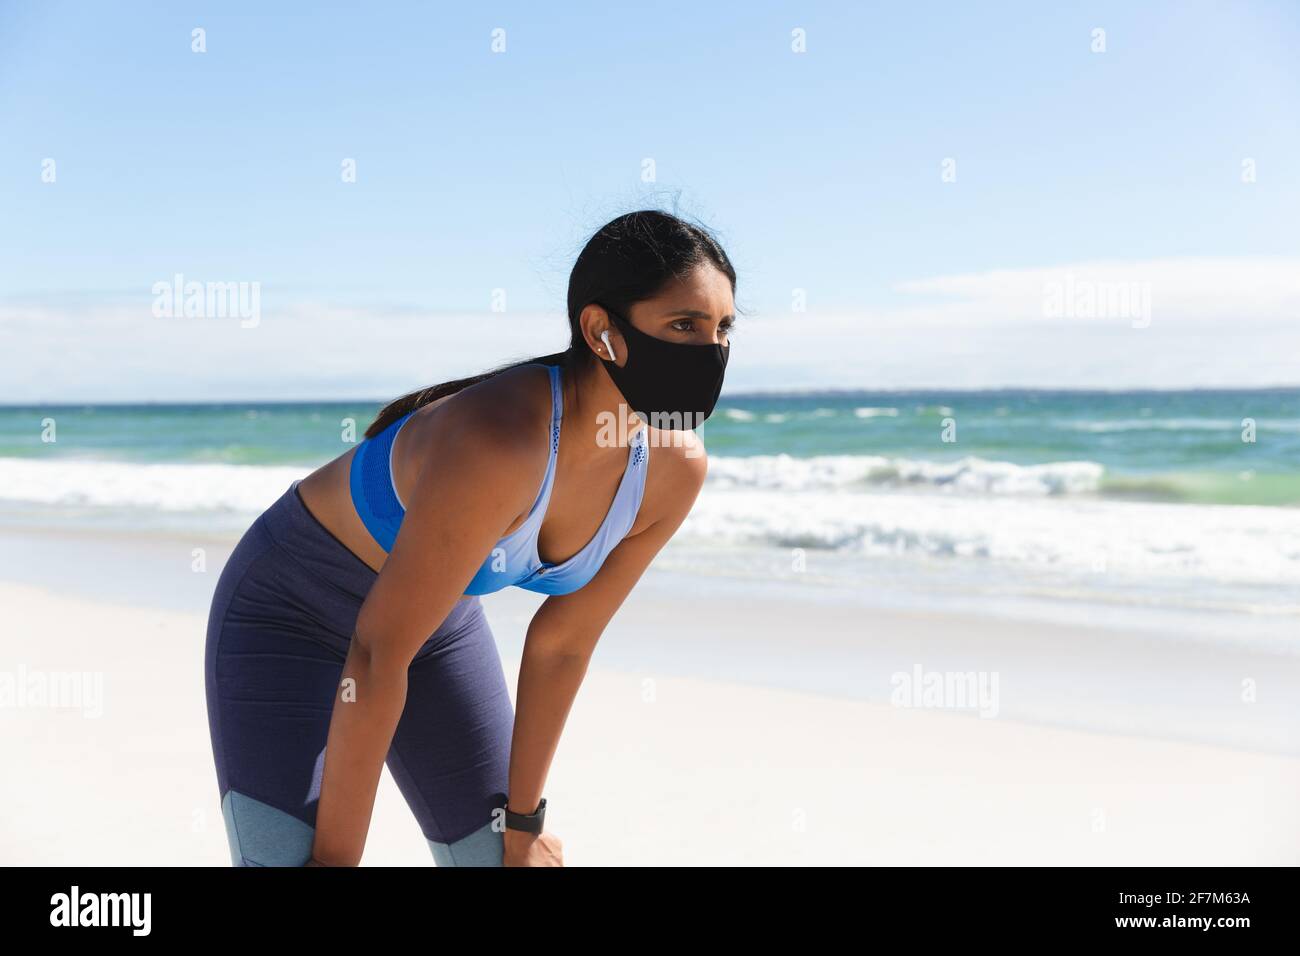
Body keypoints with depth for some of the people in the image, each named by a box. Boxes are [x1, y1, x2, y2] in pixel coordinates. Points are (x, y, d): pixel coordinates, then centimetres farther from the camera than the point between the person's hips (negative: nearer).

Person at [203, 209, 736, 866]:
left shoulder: (675, 471, -16)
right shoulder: (499, 441, -38)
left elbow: (563, 642, -4)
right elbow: (378, 652, -31)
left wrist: (522, 818, 4)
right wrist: (338, 855, -23)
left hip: (440, 620, 7)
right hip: (288, 613, -6)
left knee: (511, 863, 7)